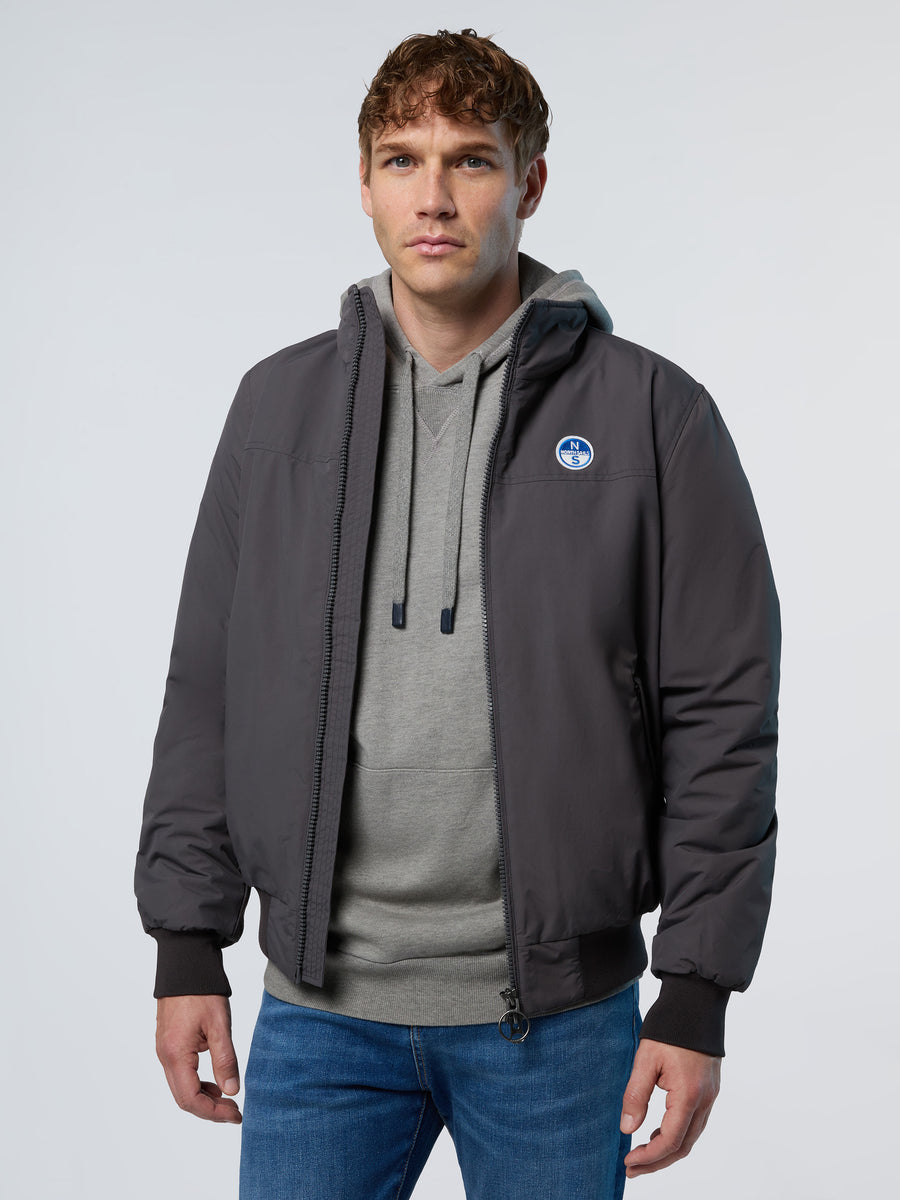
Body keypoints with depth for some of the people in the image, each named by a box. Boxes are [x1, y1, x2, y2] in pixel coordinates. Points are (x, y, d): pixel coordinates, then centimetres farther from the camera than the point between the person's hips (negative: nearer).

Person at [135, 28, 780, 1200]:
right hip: (321, 1006, 2)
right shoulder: (280, 404, 6)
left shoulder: (652, 414, -3)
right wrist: (188, 947, 6)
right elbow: (207, 696, 9)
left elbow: (722, 717, -3)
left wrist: (697, 996, -6)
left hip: (556, 1012, -2)